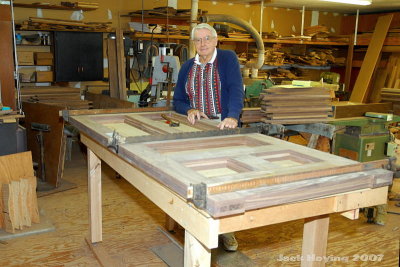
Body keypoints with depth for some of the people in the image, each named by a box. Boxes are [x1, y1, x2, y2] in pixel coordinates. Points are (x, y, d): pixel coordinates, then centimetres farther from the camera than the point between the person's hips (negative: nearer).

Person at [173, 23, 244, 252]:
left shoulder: (228, 59, -3)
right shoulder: (187, 67, 10)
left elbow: (236, 89, -17)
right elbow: (178, 100, 10)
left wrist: (233, 116, -33)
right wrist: (189, 110, -12)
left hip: (224, 129, -3)